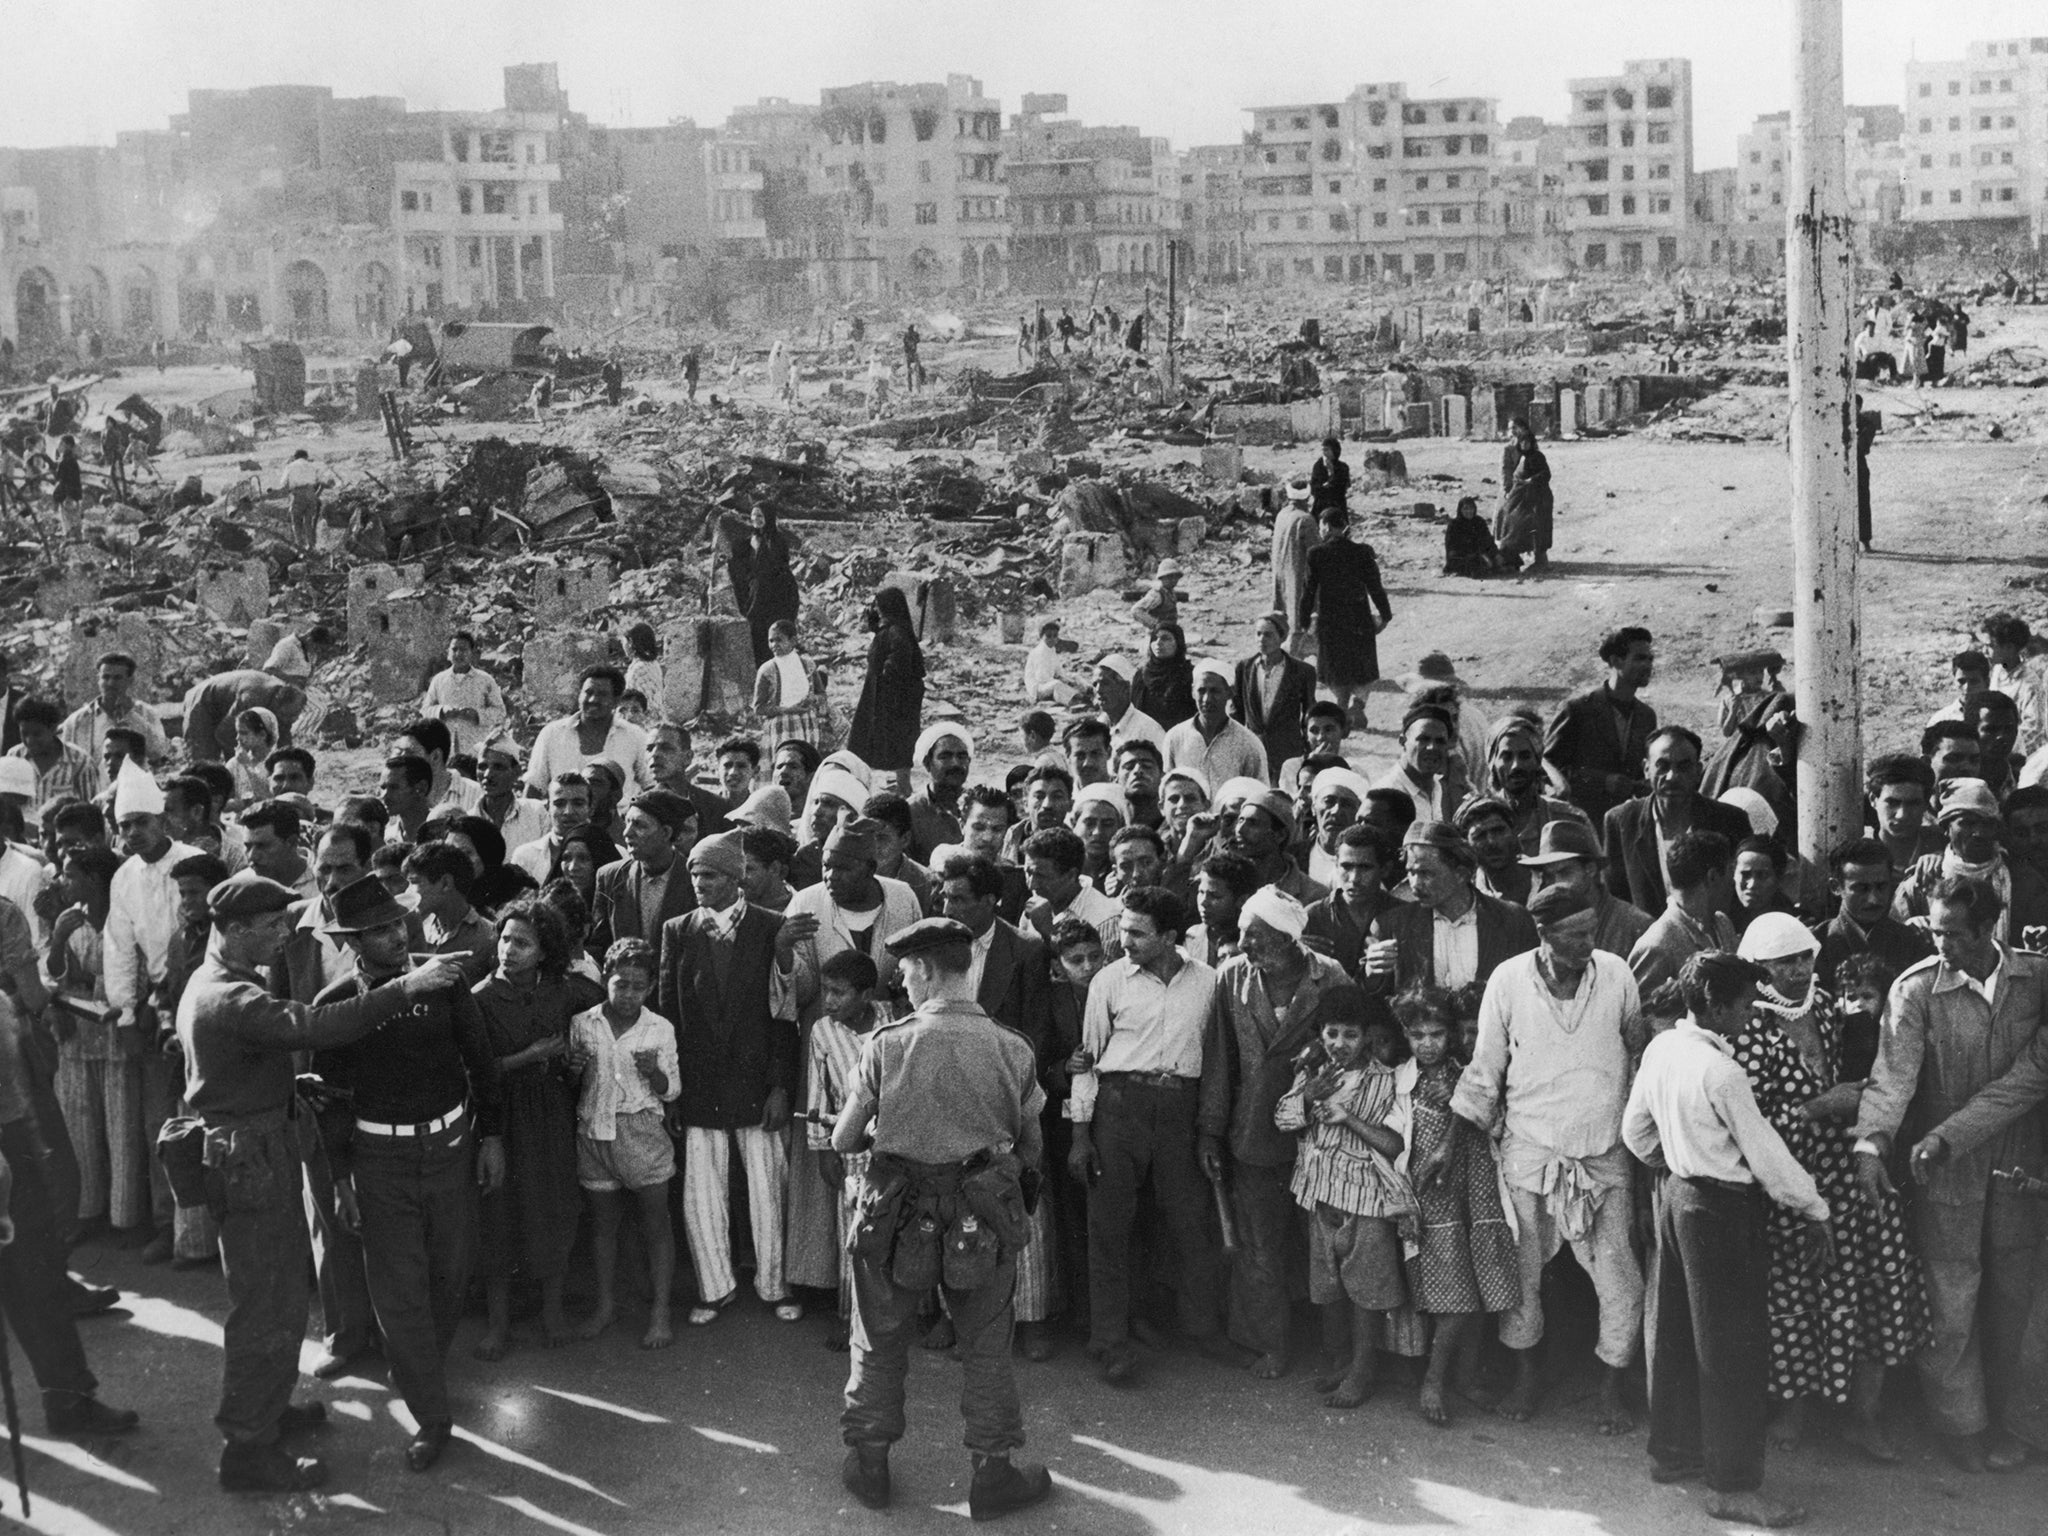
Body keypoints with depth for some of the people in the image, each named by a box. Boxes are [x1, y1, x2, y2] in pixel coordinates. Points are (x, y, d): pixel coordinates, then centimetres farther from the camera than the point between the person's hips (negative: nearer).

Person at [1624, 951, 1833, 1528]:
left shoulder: (1661, 1047, 0)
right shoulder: (1721, 1073, -23)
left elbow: (1635, 1129, 11)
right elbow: (1765, 1153, -17)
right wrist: (1815, 1212, -6)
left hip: (1674, 1193, 8)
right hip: (1721, 1209, -8)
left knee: (1676, 1330, 19)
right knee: (1735, 1347, 1)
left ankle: (1672, 1451, 32)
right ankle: (1732, 1484, 8)